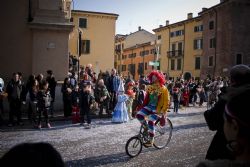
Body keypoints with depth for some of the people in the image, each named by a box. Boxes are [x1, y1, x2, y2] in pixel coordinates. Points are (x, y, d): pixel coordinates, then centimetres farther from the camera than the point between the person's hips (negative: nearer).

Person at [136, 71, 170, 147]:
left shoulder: (163, 89, -8)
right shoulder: (150, 88, 6)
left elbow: (166, 101, -8)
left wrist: (163, 112, -14)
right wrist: (142, 107, 7)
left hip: (157, 109, -5)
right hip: (149, 106, 5)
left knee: (151, 121, -24)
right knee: (138, 115, -18)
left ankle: (151, 140, -7)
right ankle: (146, 127, 9)